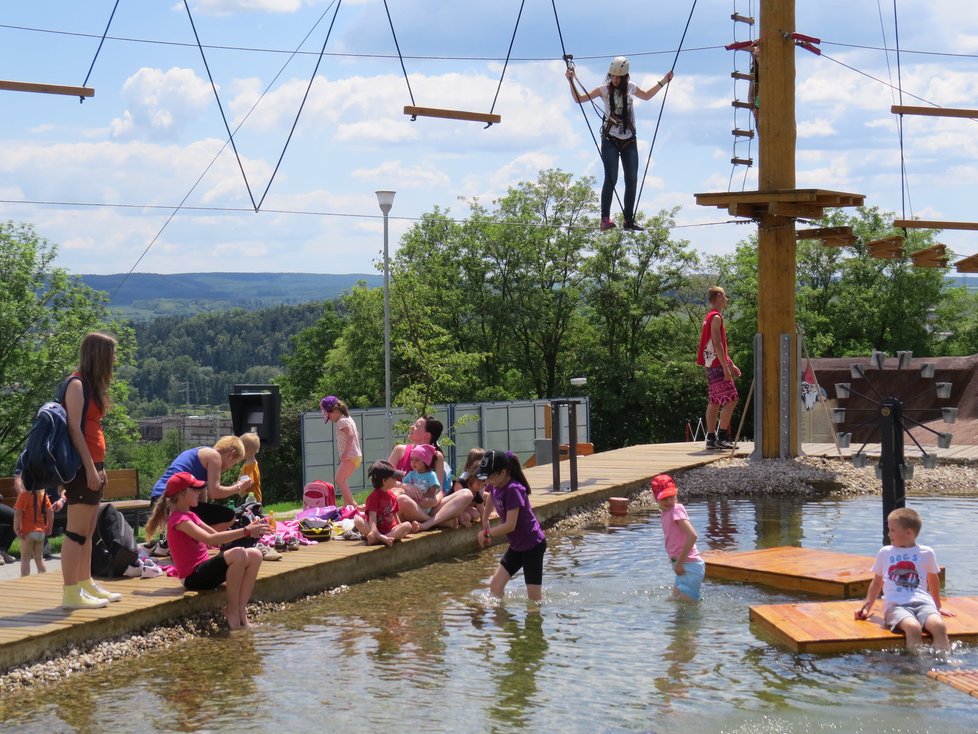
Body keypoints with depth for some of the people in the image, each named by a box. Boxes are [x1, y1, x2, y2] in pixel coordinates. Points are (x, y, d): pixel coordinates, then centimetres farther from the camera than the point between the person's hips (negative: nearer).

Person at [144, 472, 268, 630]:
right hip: (194, 577, -10)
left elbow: (216, 536, 18)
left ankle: (241, 610, -8)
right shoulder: (179, 519, -13)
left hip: (203, 571, 10)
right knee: (238, 554, -29)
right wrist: (245, 532, -28)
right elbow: (210, 539, -26)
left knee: (254, 555, -2)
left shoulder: (190, 516, 20)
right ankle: (232, 610, -18)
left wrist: (248, 529, 3)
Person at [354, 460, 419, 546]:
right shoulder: (374, 496, -7)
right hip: (377, 531, -5)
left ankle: (376, 539, -39)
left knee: (407, 525, -23)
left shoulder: (392, 496, 11)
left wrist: (400, 531, 10)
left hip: (391, 530, 5)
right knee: (357, 520, -29)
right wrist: (375, 533, -34)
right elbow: (372, 517, -19)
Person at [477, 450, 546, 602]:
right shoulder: (495, 486, 0)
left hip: (532, 545, -8)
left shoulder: (513, 490, -25)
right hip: (516, 546, 8)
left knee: (534, 597, -4)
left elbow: (510, 526, -25)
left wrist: (487, 533, -13)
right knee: (495, 586, 3)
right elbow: (490, 504, 25)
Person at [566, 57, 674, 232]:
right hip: (610, 140, -4)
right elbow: (579, 99, 1)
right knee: (611, 179, -16)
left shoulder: (630, 88, 7)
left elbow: (647, 96, 28)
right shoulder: (604, 89, -2)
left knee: (632, 180, 2)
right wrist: (571, 81, -11)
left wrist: (663, 82, 25)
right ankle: (605, 219, -16)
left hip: (629, 141, 4)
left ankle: (629, 220, 11)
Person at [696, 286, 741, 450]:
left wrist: (731, 364, 26)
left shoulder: (710, 317, 19)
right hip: (717, 365, -10)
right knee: (731, 400, -11)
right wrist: (725, 367, -22)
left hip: (712, 366, 10)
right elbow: (717, 344, -19)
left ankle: (711, 438, 9)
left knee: (714, 402, 9)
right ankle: (721, 437, -14)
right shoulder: (716, 317, -12)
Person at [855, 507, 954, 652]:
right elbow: (877, 582, 28)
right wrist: (867, 607, 20)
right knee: (913, 627, -38)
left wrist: (937, 607, 38)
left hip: (923, 602, 1)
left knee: (939, 625, -35)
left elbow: (933, 580, 31)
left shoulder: (926, 553, 16)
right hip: (896, 604, -1)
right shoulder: (885, 552, 19)